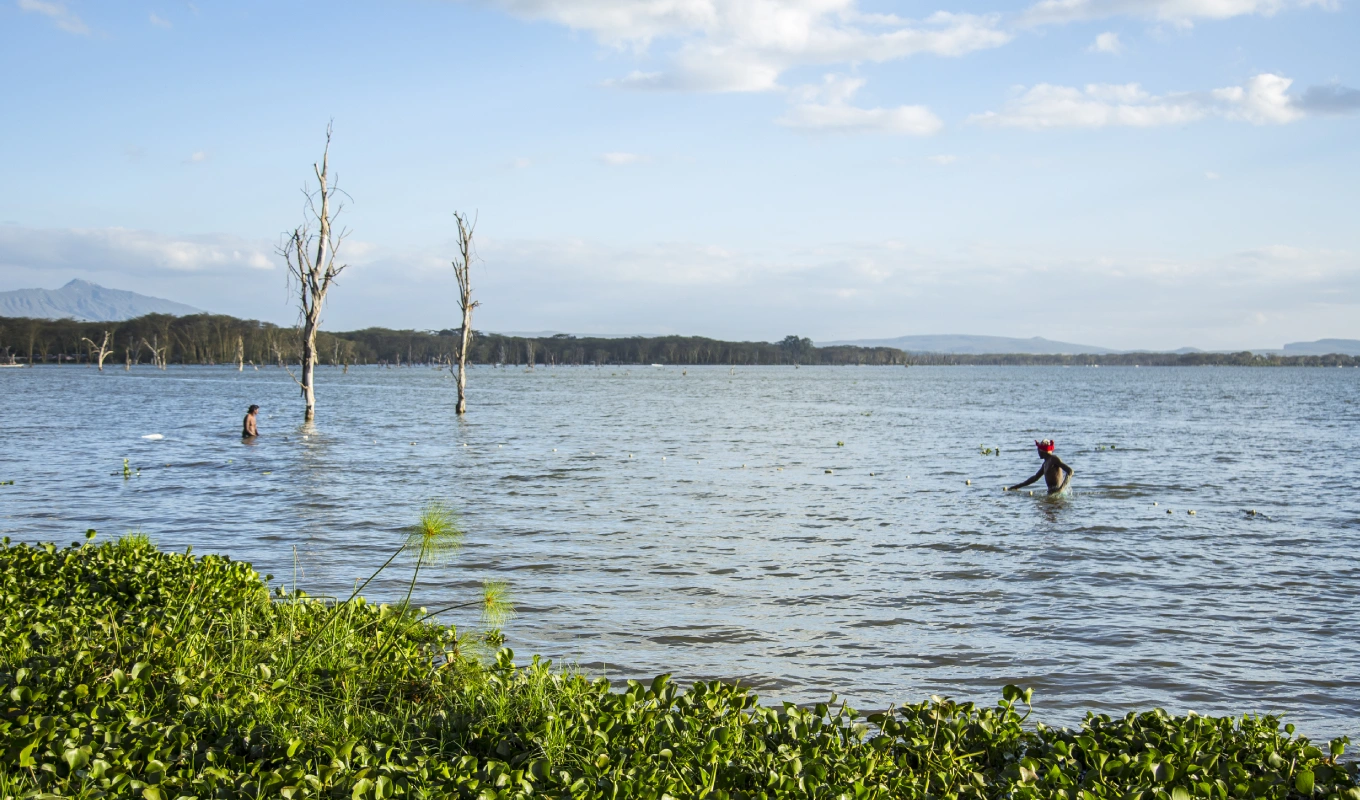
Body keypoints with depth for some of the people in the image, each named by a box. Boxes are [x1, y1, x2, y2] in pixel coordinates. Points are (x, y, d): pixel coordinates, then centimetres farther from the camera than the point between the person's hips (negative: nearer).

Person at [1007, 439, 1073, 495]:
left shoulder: (1054, 459, -5)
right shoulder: (1046, 463, 24)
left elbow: (1070, 471, -16)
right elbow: (1035, 478, 34)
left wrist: (1062, 487, -30)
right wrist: (1016, 487, 35)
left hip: (1056, 491, -9)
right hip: (1051, 492, 9)